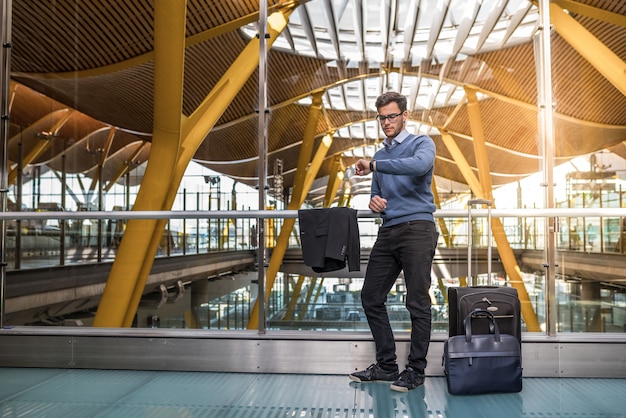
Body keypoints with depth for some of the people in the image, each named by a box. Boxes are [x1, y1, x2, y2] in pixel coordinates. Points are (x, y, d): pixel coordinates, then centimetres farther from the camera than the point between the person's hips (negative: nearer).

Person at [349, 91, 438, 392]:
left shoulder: (421, 143, 1)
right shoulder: (380, 155, 21)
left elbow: (419, 165, -24)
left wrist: (374, 166, -23)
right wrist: (374, 202, 1)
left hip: (417, 229, -7)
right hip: (388, 232, 7)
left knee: (417, 303, -2)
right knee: (371, 297, 7)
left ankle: (416, 370, 12)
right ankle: (386, 365, 19)